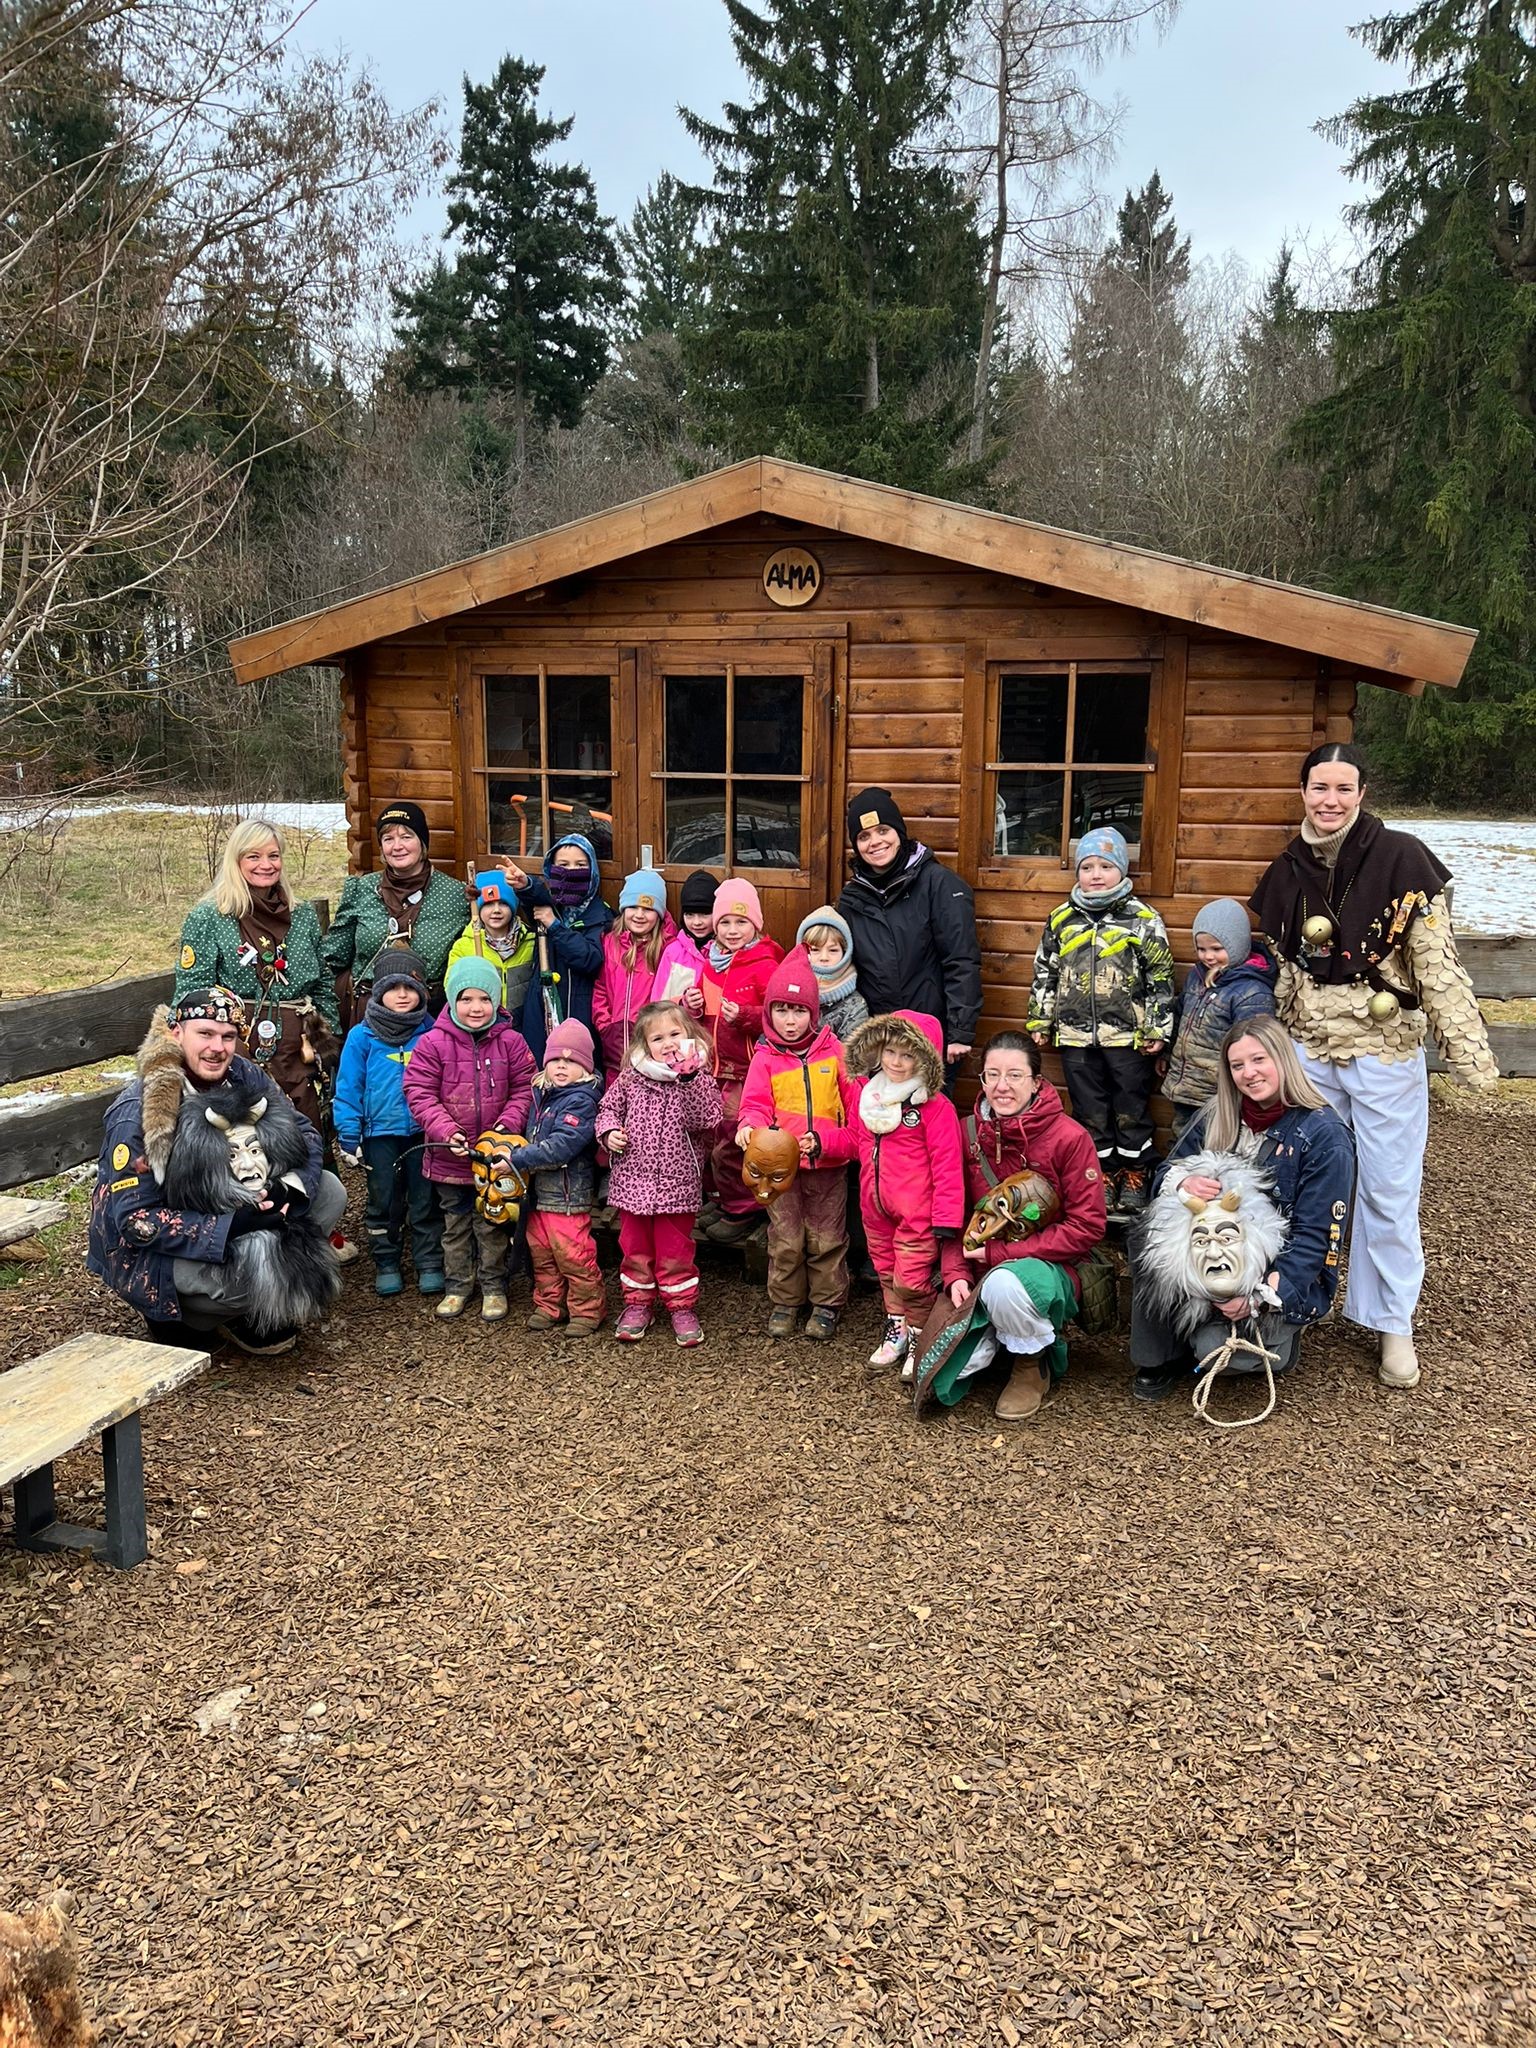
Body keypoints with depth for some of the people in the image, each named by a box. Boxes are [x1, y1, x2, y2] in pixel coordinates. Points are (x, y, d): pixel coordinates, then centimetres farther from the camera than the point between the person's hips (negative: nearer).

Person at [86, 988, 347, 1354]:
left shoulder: (243, 1076, -8)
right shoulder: (137, 1112, -24)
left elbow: (304, 1133, -1)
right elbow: (133, 1218, -25)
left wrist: (294, 1189, -24)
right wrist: (233, 1225, -35)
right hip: (148, 1251, -7)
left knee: (330, 1191, -8)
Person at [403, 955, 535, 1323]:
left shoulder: (510, 1042, -3)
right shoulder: (433, 1043, -7)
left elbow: (524, 1089, 0)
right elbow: (419, 1093, -9)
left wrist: (509, 1123, -16)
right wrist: (446, 1130, -20)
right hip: (449, 1155, 0)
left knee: (492, 1224, 11)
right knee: (455, 1224, 15)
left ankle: (494, 1287, 26)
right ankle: (457, 1286, 29)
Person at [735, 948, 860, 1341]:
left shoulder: (835, 1053, -2)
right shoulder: (765, 1058, 0)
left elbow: (858, 1107, -2)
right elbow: (756, 1104, -7)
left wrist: (826, 1142, -12)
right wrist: (750, 1126, -29)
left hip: (827, 1165, 0)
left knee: (826, 1239, 9)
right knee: (785, 1239, 10)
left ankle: (827, 1304, 23)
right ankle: (784, 1302, 26)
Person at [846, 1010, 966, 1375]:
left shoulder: (934, 1106, -16)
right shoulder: (869, 1095, 4)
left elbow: (947, 1164, -15)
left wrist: (946, 1217, -17)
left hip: (916, 1211, -6)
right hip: (876, 1207, 6)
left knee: (911, 1280, -1)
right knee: (887, 1273, 20)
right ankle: (896, 1329, 40)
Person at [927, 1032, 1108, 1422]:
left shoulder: (1070, 1138, -13)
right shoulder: (968, 1132, -1)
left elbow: (1087, 1227, -14)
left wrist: (1002, 1252, -16)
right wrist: (957, 1274, -12)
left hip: (1049, 1269, -4)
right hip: (982, 1274, 4)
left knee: (1003, 1283, -40)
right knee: (942, 1383, -15)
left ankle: (1032, 1364, -7)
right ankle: (993, 1338, 19)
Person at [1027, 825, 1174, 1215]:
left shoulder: (1143, 919, -3)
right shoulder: (1061, 918, 6)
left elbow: (1160, 977, -2)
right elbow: (1044, 974, 12)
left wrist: (1157, 1028, -5)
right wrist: (1040, 1022, 11)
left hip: (1129, 1035, -3)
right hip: (1076, 1036, 3)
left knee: (1131, 1108, 8)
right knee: (1089, 1110, 11)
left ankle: (1133, 1175, 22)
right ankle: (1101, 1174, 23)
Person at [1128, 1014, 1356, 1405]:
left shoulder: (1324, 1135, -13)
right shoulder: (1218, 1115, 3)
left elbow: (1315, 1238, -15)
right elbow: (1166, 1169, 5)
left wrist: (1260, 1298, -25)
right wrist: (1183, 1181, -21)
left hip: (1287, 1280, -4)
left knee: (1214, 1347, -29)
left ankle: (1278, 1331, 7)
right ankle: (1163, 1359, -8)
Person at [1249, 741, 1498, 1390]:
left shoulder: (1400, 859, -12)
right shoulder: (1286, 873, 4)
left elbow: (1438, 964, -13)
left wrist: (1469, 1050, -15)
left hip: (1384, 1052, -4)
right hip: (1309, 1053, 4)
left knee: (1389, 1191, 5)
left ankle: (1393, 1324, 18)